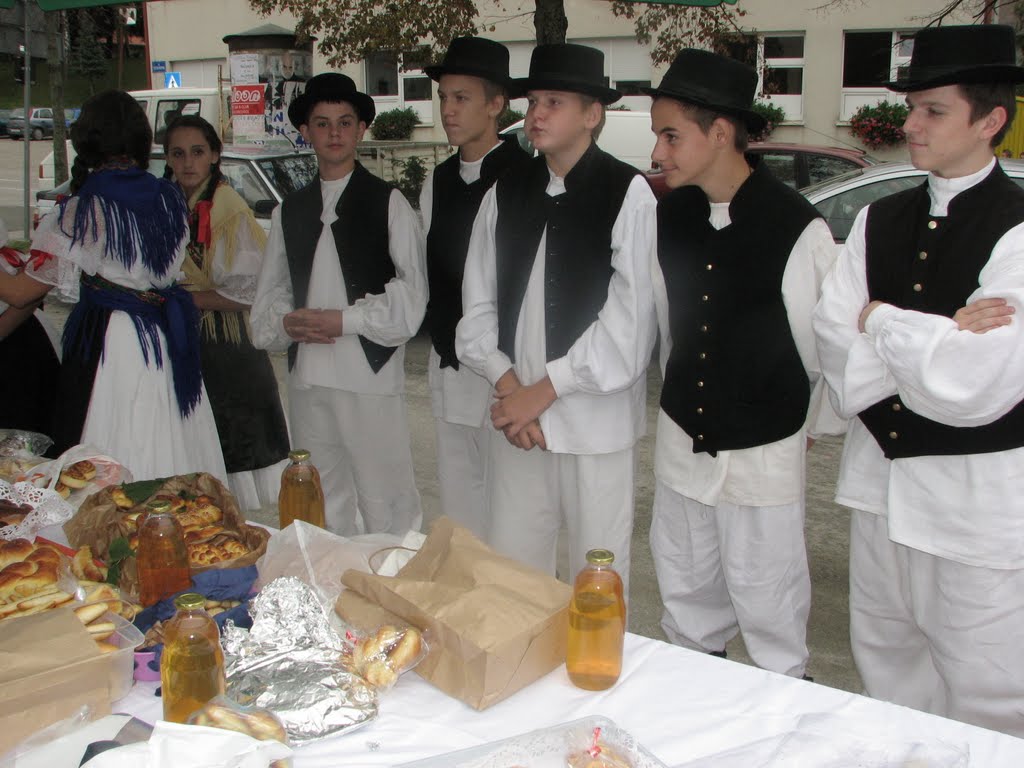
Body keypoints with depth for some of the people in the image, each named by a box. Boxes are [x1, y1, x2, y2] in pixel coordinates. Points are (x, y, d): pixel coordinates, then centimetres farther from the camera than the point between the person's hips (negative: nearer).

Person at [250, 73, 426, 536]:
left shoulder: (389, 203, 2)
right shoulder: (288, 212, 16)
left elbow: (412, 293, -5)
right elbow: (268, 296, 15)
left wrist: (344, 320, -13)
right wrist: (287, 323, -7)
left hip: (371, 376, -4)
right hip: (306, 379, 5)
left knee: (387, 512, -2)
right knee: (322, 511, 12)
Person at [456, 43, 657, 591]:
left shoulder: (628, 193, -7)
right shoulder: (504, 195, 9)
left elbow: (630, 315, -12)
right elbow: (478, 304, 8)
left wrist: (543, 391, -10)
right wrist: (508, 386, -7)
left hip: (596, 419, -4)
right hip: (515, 416, 4)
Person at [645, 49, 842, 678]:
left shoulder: (797, 227, -16)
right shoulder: (670, 215, 0)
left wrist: (813, 427, 5)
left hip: (763, 453, -5)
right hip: (682, 440, 5)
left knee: (771, 614, 7)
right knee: (687, 601, 19)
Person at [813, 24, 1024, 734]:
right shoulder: (878, 222, 7)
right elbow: (834, 339, -2)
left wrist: (882, 322, -8)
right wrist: (936, 341, -16)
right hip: (882, 481, 6)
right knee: (884, 665, 19)